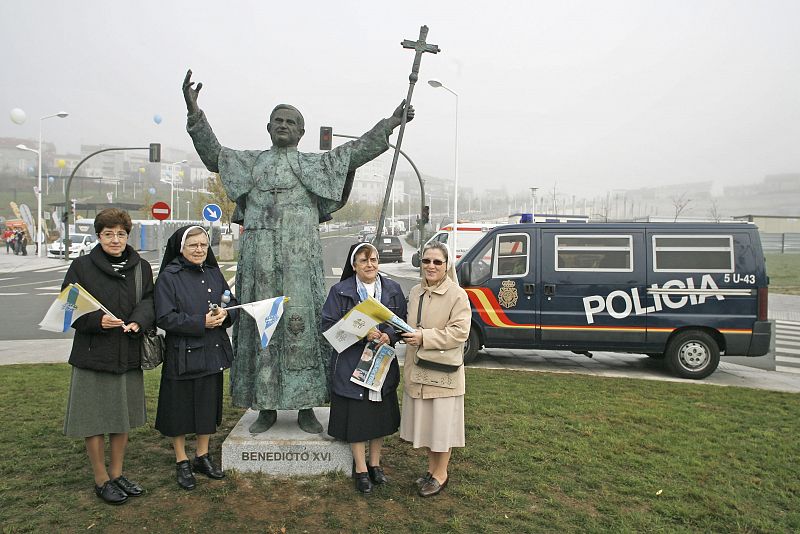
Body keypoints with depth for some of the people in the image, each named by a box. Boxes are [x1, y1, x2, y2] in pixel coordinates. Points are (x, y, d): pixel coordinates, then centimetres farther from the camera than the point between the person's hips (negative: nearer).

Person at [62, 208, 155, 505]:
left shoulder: (141, 267, 6)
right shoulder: (82, 266, -4)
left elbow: (149, 301, 3)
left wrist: (138, 321, -18)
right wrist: (97, 320, -22)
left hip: (129, 353, 4)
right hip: (93, 354, -3)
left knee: (123, 415, 14)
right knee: (94, 418, 5)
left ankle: (117, 473, 31)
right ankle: (101, 479, 23)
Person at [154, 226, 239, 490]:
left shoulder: (214, 273, 7)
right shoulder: (169, 277, -8)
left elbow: (233, 305, 11)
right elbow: (164, 317, -15)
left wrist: (224, 315, -11)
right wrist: (200, 322, -22)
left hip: (212, 353, 5)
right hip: (182, 355, -5)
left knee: (208, 405, 14)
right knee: (180, 408, 6)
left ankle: (202, 456, 31)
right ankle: (182, 463, 24)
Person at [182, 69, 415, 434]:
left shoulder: (316, 165, 15)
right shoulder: (251, 162, 20)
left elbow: (355, 152, 5)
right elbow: (213, 155, 9)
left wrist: (389, 124, -6)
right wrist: (194, 112, -3)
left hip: (300, 257, -1)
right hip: (259, 257, 2)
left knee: (301, 324, -3)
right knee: (261, 325, 3)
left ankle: (305, 408, 7)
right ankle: (266, 407, 14)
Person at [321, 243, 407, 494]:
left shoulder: (392, 289, 5)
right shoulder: (340, 291, -4)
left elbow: (402, 322, 7)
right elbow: (329, 325, -8)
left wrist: (388, 334, -15)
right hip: (351, 363, -3)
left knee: (380, 413, 11)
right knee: (356, 415, 2)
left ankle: (375, 464, 30)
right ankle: (361, 469, 18)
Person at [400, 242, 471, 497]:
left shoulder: (458, 295, -13)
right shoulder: (415, 292, 8)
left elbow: (459, 332, -20)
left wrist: (424, 337, -24)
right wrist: (405, 334, 0)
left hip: (444, 372, -6)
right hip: (417, 370, 7)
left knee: (442, 423, 6)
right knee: (425, 421, 18)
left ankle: (441, 474, 25)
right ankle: (432, 469, 36)